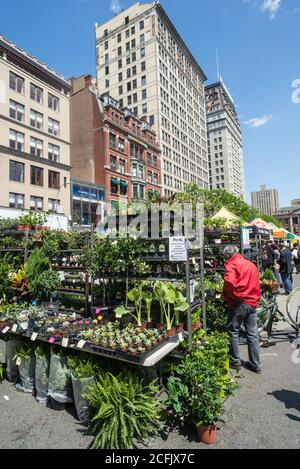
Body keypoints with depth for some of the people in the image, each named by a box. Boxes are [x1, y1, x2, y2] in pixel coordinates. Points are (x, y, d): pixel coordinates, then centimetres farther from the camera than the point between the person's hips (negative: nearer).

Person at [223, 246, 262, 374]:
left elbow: (229, 282, -26)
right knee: (253, 334, 13)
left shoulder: (232, 264, -9)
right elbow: (256, 284, 19)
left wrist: (227, 296, -12)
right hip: (253, 302, 7)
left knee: (233, 331, 8)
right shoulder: (251, 264, 15)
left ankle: (235, 361, 17)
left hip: (239, 302, -7)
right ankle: (256, 365, 22)